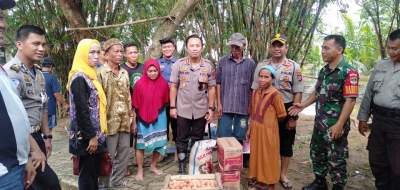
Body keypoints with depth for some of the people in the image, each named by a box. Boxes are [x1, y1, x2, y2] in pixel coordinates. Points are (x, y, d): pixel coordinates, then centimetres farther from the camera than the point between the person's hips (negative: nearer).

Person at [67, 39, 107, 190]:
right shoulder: (79, 78, -16)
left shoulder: (90, 75, 11)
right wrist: (91, 137, -18)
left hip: (94, 133, 9)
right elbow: (81, 110, -21)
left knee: (94, 172, 17)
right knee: (87, 173, 4)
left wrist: (95, 135, 16)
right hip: (86, 137, -9)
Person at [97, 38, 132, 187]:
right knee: (108, 157, 4)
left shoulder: (124, 73, 12)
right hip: (109, 121, -6)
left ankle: (118, 182, 29)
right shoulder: (100, 73, -9)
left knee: (124, 154, 13)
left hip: (124, 122, 6)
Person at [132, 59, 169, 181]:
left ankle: (153, 166, 32)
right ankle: (140, 170, 20)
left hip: (159, 118, 3)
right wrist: (136, 117, -2)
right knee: (141, 143, 5)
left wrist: (158, 111, 7)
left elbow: (165, 101, 6)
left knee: (159, 143, 10)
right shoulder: (140, 84, -12)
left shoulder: (163, 83, -5)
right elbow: (135, 104, -6)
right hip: (143, 118, -2)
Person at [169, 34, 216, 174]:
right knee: (182, 140, 10)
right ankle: (182, 166, 24)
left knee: (198, 140, 14)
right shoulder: (178, 64, -4)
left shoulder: (208, 66, -1)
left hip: (201, 110, 1)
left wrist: (211, 108, -1)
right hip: (182, 110, -1)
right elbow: (173, 86, -2)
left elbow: (211, 88, 3)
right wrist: (172, 107, -5)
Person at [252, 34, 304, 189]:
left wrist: (293, 116, -9)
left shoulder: (294, 67, -3)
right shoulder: (261, 65, 2)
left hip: (286, 109, -1)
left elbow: (297, 93, -5)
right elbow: (255, 91, 4)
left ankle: (283, 175, 26)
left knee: (286, 143, 10)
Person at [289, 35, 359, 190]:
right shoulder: (323, 70, 9)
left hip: (335, 125, -8)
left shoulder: (349, 72, -16)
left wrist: (339, 125, -23)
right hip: (319, 122, 8)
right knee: (316, 153, 18)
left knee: (336, 159, 6)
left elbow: (350, 100, -20)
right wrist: (303, 105, 10)